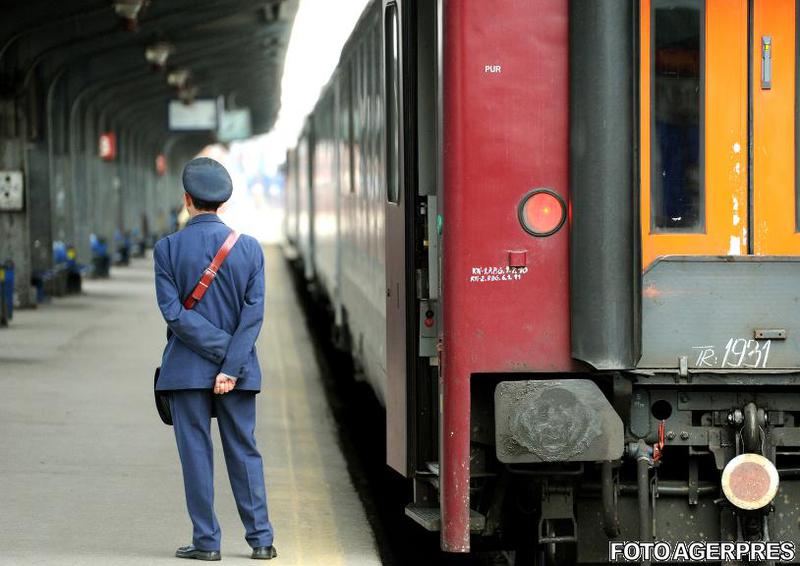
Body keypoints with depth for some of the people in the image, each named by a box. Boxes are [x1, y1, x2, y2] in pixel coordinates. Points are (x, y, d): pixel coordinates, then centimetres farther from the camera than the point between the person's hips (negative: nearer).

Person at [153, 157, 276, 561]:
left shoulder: (168, 248, -6)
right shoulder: (250, 248, -1)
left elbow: (173, 311, -12)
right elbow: (254, 313, -7)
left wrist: (221, 348, -10)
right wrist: (231, 366, -9)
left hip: (187, 368, -2)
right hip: (239, 370, 2)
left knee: (195, 454, 3)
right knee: (244, 452, 9)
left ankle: (206, 541, 3)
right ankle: (261, 539, 8)